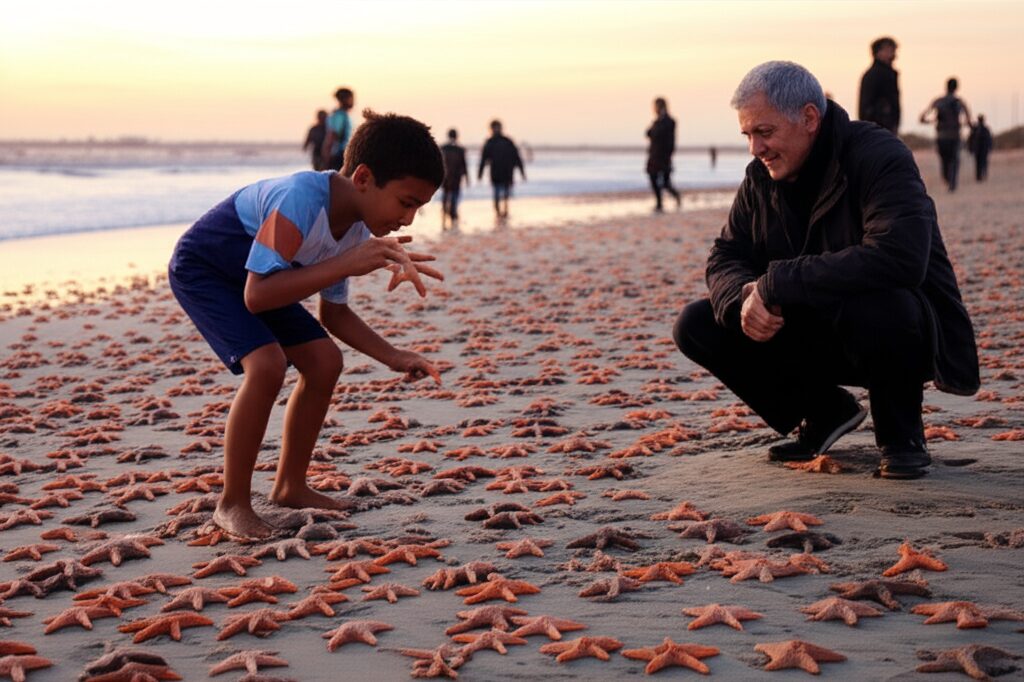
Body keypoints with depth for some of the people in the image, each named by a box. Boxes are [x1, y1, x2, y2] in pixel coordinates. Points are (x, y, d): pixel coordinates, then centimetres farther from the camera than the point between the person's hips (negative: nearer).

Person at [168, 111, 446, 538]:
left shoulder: (356, 226, -9)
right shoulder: (301, 202, -37)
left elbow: (334, 314, 3)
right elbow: (256, 296, -41)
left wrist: (393, 357, -11)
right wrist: (346, 265, -43)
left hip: (254, 276, 9)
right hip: (201, 269, -9)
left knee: (325, 362, 2)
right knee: (266, 365, -26)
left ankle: (290, 487, 18)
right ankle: (232, 504, -12)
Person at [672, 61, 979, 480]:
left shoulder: (880, 158, -21)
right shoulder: (761, 178, 1)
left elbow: (900, 257, -37)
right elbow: (724, 260, 4)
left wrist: (776, 284, -34)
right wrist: (744, 298, -23)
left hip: (906, 331, -7)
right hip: (819, 335, 7)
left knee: (877, 307, -42)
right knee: (697, 325, -8)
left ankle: (900, 435, -11)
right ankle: (824, 412, 9)